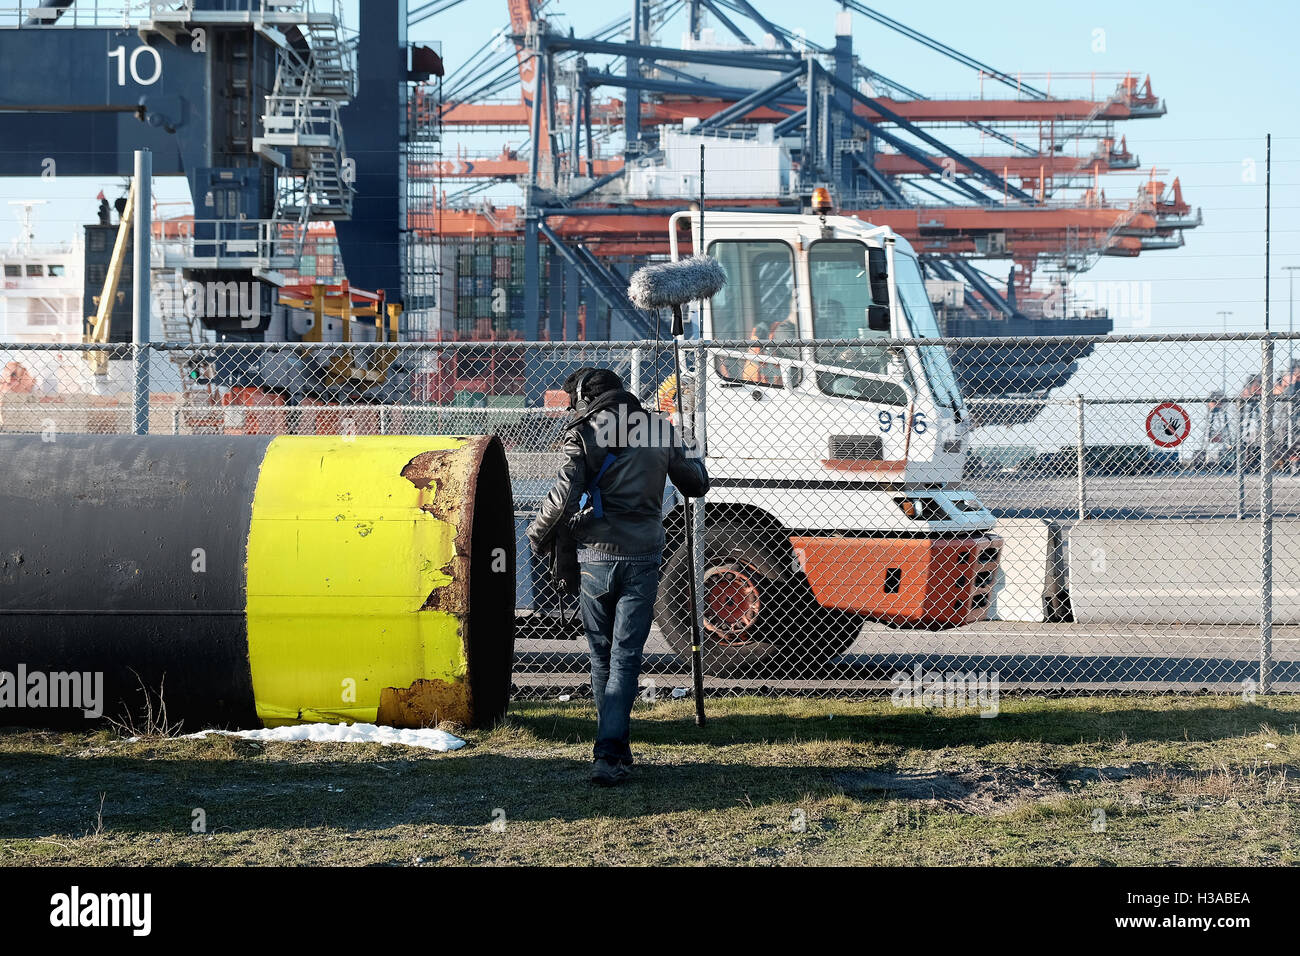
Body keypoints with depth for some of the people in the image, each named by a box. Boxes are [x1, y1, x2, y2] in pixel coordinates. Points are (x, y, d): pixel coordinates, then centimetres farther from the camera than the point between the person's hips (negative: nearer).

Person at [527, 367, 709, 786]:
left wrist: (537, 532, 2)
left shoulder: (584, 433, -5)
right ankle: (609, 754, -14)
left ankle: (616, 748, 20)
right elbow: (696, 485, 15)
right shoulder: (661, 430, 5)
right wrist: (690, 453, 35)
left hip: (596, 556, -1)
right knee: (625, 656, 0)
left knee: (602, 655, 14)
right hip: (643, 558, 2)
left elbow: (564, 496, -15)